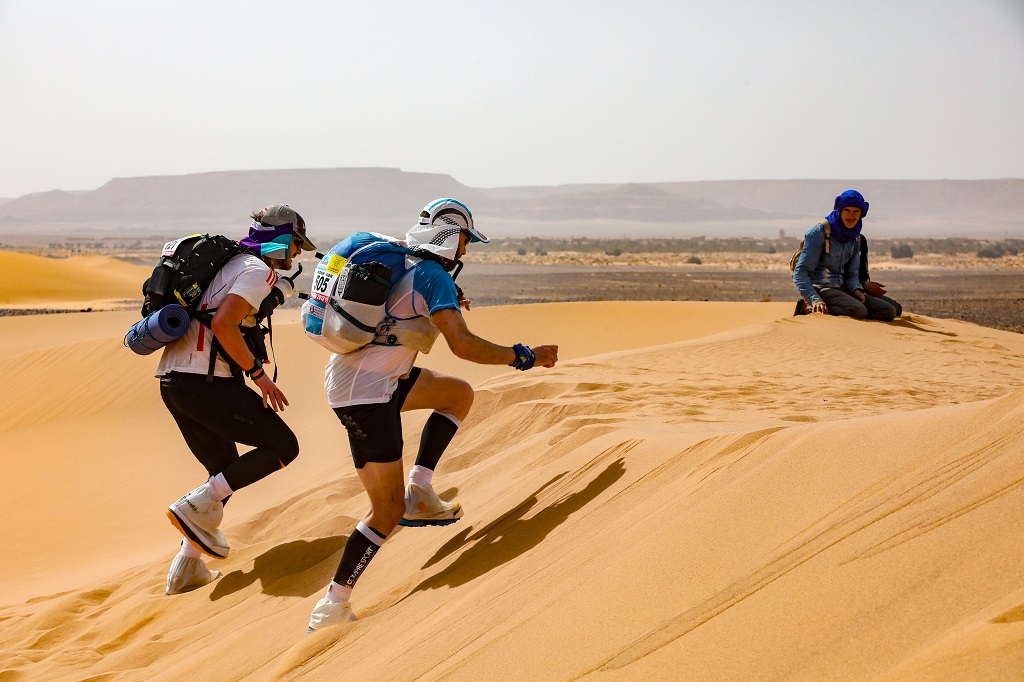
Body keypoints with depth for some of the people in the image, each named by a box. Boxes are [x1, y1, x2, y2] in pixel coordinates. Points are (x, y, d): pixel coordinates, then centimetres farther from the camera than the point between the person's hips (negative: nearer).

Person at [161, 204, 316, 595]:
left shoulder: (231, 263, 22)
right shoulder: (259, 272, -7)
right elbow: (223, 324, -21)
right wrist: (258, 374, -15)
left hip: (173, 382, 10)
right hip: (205, 382, -10)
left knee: (227, 472, 19)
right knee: (282, 446, -2)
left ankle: (187, 569, 17)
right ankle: (197, 507, -9)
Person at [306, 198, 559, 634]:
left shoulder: (398, 264, 13)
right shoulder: (434, 276, -14)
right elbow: (462, 345, -26)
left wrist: (443, 307, 26)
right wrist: (524, 357, -18)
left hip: (347, 380, 9)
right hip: (367, 393, -9)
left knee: (459, 394, 18)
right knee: (388, 512, -4)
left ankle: (419, 491, 11)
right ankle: (332, 607, 0)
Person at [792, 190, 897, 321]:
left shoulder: (855, 238, 14)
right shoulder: (820, 232, -8)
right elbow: (800, 272, -12)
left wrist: (856, 289, -5)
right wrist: (815, 299, -26)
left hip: (841, 289, 8)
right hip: (819, 289, -8)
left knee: (889, 312, -9)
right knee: (859, 310, -33)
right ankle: (812, 308, -16)